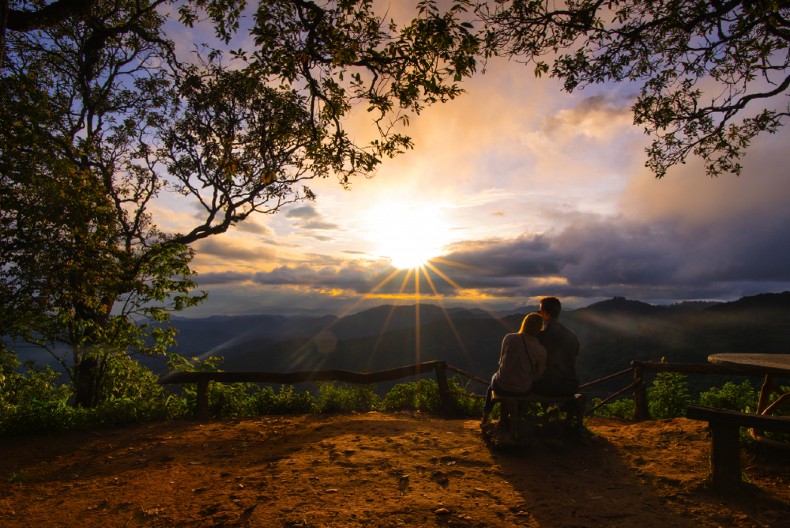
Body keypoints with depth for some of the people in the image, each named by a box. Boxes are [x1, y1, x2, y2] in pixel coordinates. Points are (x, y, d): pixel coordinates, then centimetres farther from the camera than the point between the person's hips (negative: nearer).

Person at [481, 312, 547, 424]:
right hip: (523, 390, 1)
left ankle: (485, 416, 43)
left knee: (493, 378, 35)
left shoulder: (509, 338, -15)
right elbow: (538, 374, -4)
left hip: (502, 387, -1)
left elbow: (501, 360, -1)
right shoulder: (541, 351, -16)